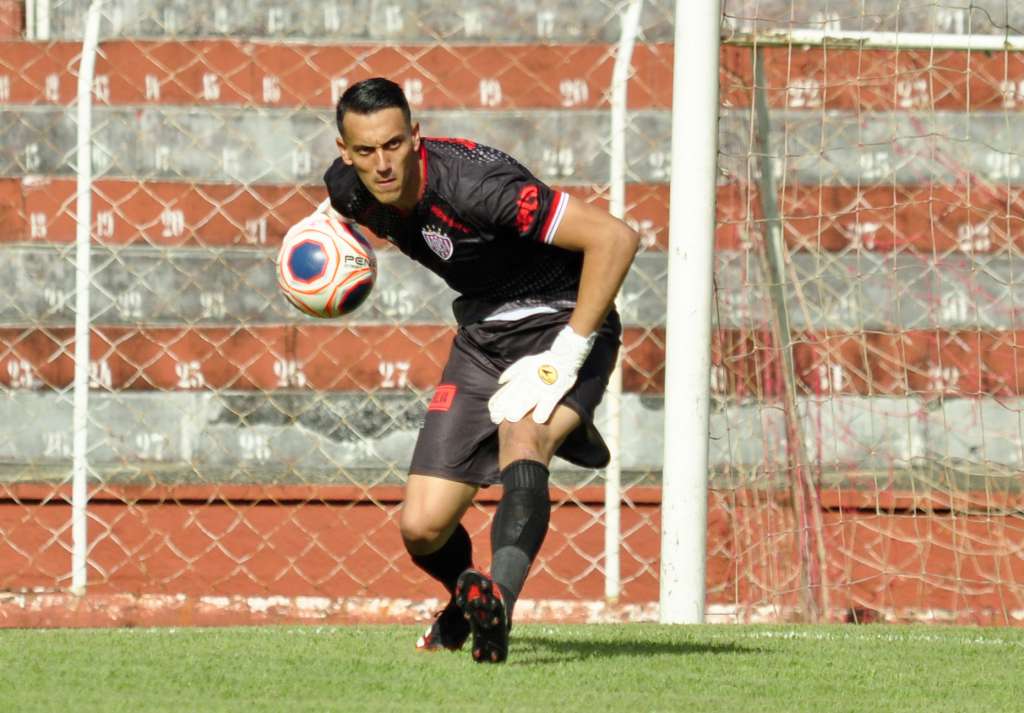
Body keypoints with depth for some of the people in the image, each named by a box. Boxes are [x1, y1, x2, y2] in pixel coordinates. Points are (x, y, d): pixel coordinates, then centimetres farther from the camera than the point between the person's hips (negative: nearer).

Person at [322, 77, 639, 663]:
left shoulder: (472, 182, -31)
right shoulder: (348, 187, -10)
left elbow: (615, 237, -32)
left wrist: (568, 354, -30)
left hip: (560, 323, -6)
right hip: (482, 335, 6)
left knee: (522, 440, -39)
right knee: (422, 531, -3)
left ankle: (498, 600, -60)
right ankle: (465, 600, 32)